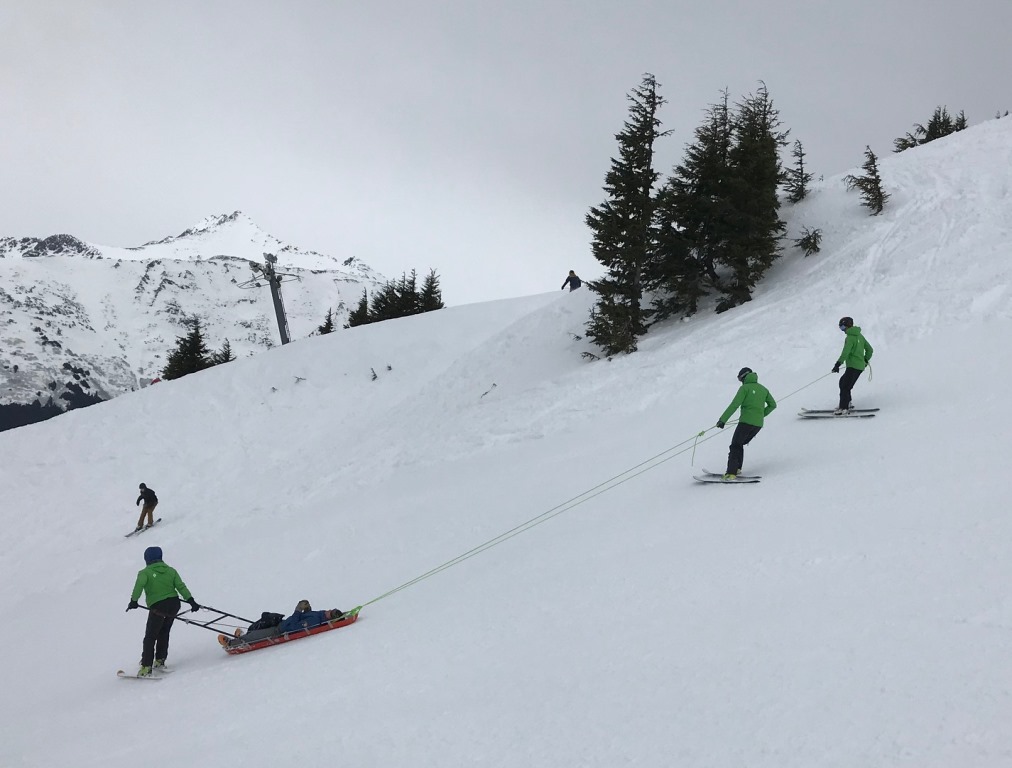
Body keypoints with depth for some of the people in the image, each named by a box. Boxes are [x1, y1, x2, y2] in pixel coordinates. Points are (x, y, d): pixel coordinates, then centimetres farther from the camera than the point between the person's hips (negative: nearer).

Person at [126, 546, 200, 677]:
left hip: (157, 607, -4)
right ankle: (160, 660, 23)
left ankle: (146, 667, -5)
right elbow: (181, 586, 5)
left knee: (150, 637, 1)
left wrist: (134, 601, -17)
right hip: (174, 604, 4)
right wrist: (191, 601, 4)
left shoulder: (145, 572, 2)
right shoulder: (171, 570, 11)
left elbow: (139, 585, -18)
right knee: (164, 633, 22)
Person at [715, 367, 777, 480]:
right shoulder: (763, 389, 16)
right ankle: (737, 468, 10)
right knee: (740, 444, 21)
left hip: (746, 421, -6)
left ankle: (731, 473, -17)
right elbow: (773, 405, 20)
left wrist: (723, 419, -13)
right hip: (759, 424, 6)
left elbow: (734, 405, -12)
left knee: (735, 446, -4)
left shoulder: (745, 388, -3)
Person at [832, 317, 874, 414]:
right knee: (843, 381, 19)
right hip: (860, 366, 9)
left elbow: (845, 352, -23)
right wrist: (866, 360, 35)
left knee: (845, 386, -10)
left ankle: (843, 408, -16)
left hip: (853, 366, -9)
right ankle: (846, 403, 19)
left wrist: (838, 364, -26)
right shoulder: (860, 335, 14)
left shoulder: (850, 337, -13)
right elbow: (869, 349, 22)